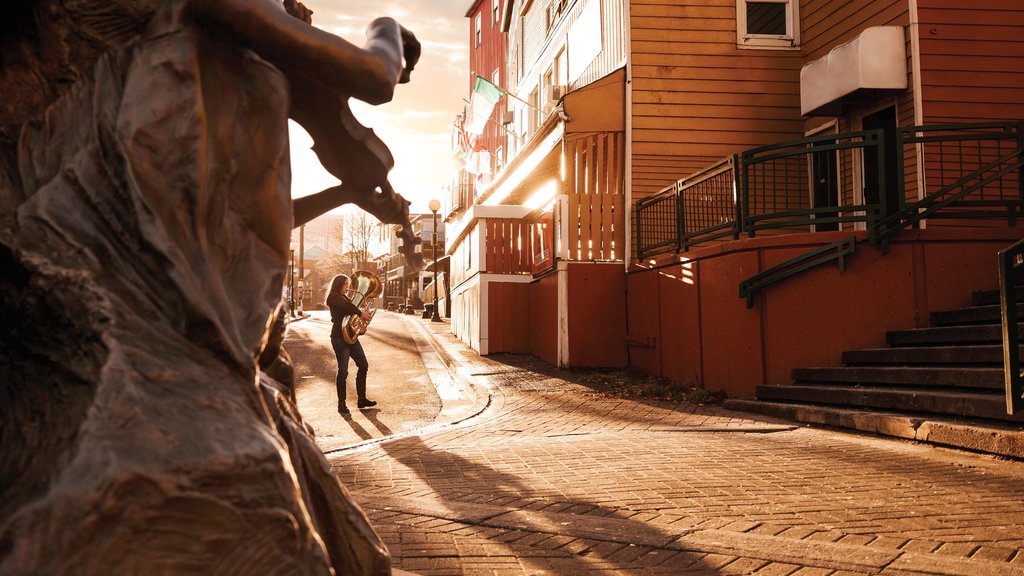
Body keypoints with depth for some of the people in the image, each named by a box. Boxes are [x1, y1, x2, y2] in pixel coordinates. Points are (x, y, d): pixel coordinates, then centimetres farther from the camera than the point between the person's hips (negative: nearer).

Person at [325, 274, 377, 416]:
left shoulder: (344, 298, 20)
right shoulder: (334, 297, -8)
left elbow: (351, 312, 13)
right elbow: (348, 306, -27)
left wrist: (363, 314, -6)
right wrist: (361, 313, -20)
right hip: (339, 338, -9)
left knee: (363, 366, 10)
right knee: (343, 371, -8)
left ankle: (361, 399, 19)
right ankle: (341, 405, -1)